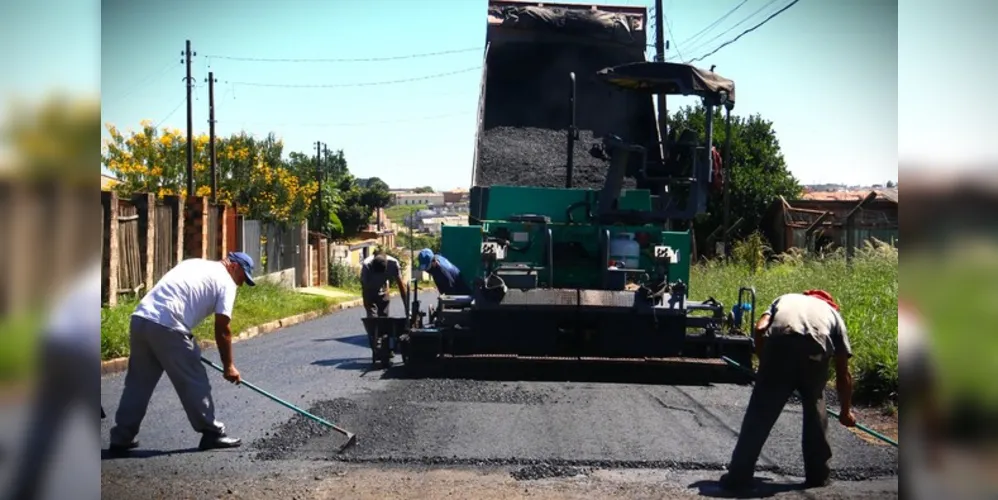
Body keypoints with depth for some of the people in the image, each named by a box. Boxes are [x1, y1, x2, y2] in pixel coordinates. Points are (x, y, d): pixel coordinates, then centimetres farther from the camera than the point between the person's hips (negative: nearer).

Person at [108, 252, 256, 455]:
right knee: (193, 382, 5)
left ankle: (121, 438, 20)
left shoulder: (195, 264, 28)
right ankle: (212, 433, 12)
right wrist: (229, 366, 10)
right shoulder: (225, 282, 5)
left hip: (140, 318, 8)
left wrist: (189, 340, 28)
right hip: (166, 327, -7)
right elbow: (222, 330, 1)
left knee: (138, 383, 16)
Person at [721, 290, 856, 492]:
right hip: (815, 348, 1)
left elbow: (760, 329, 16)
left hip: (780, 341, 0)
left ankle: (738, 476, 7)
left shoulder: (784, 299, 37)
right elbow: (843, 372, 35)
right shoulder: (832, 313, 36)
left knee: (760, 412, 7)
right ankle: (818, 473, 29)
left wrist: (766, 366, 27)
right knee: (814, 405, 24)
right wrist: (846, 411, 46)